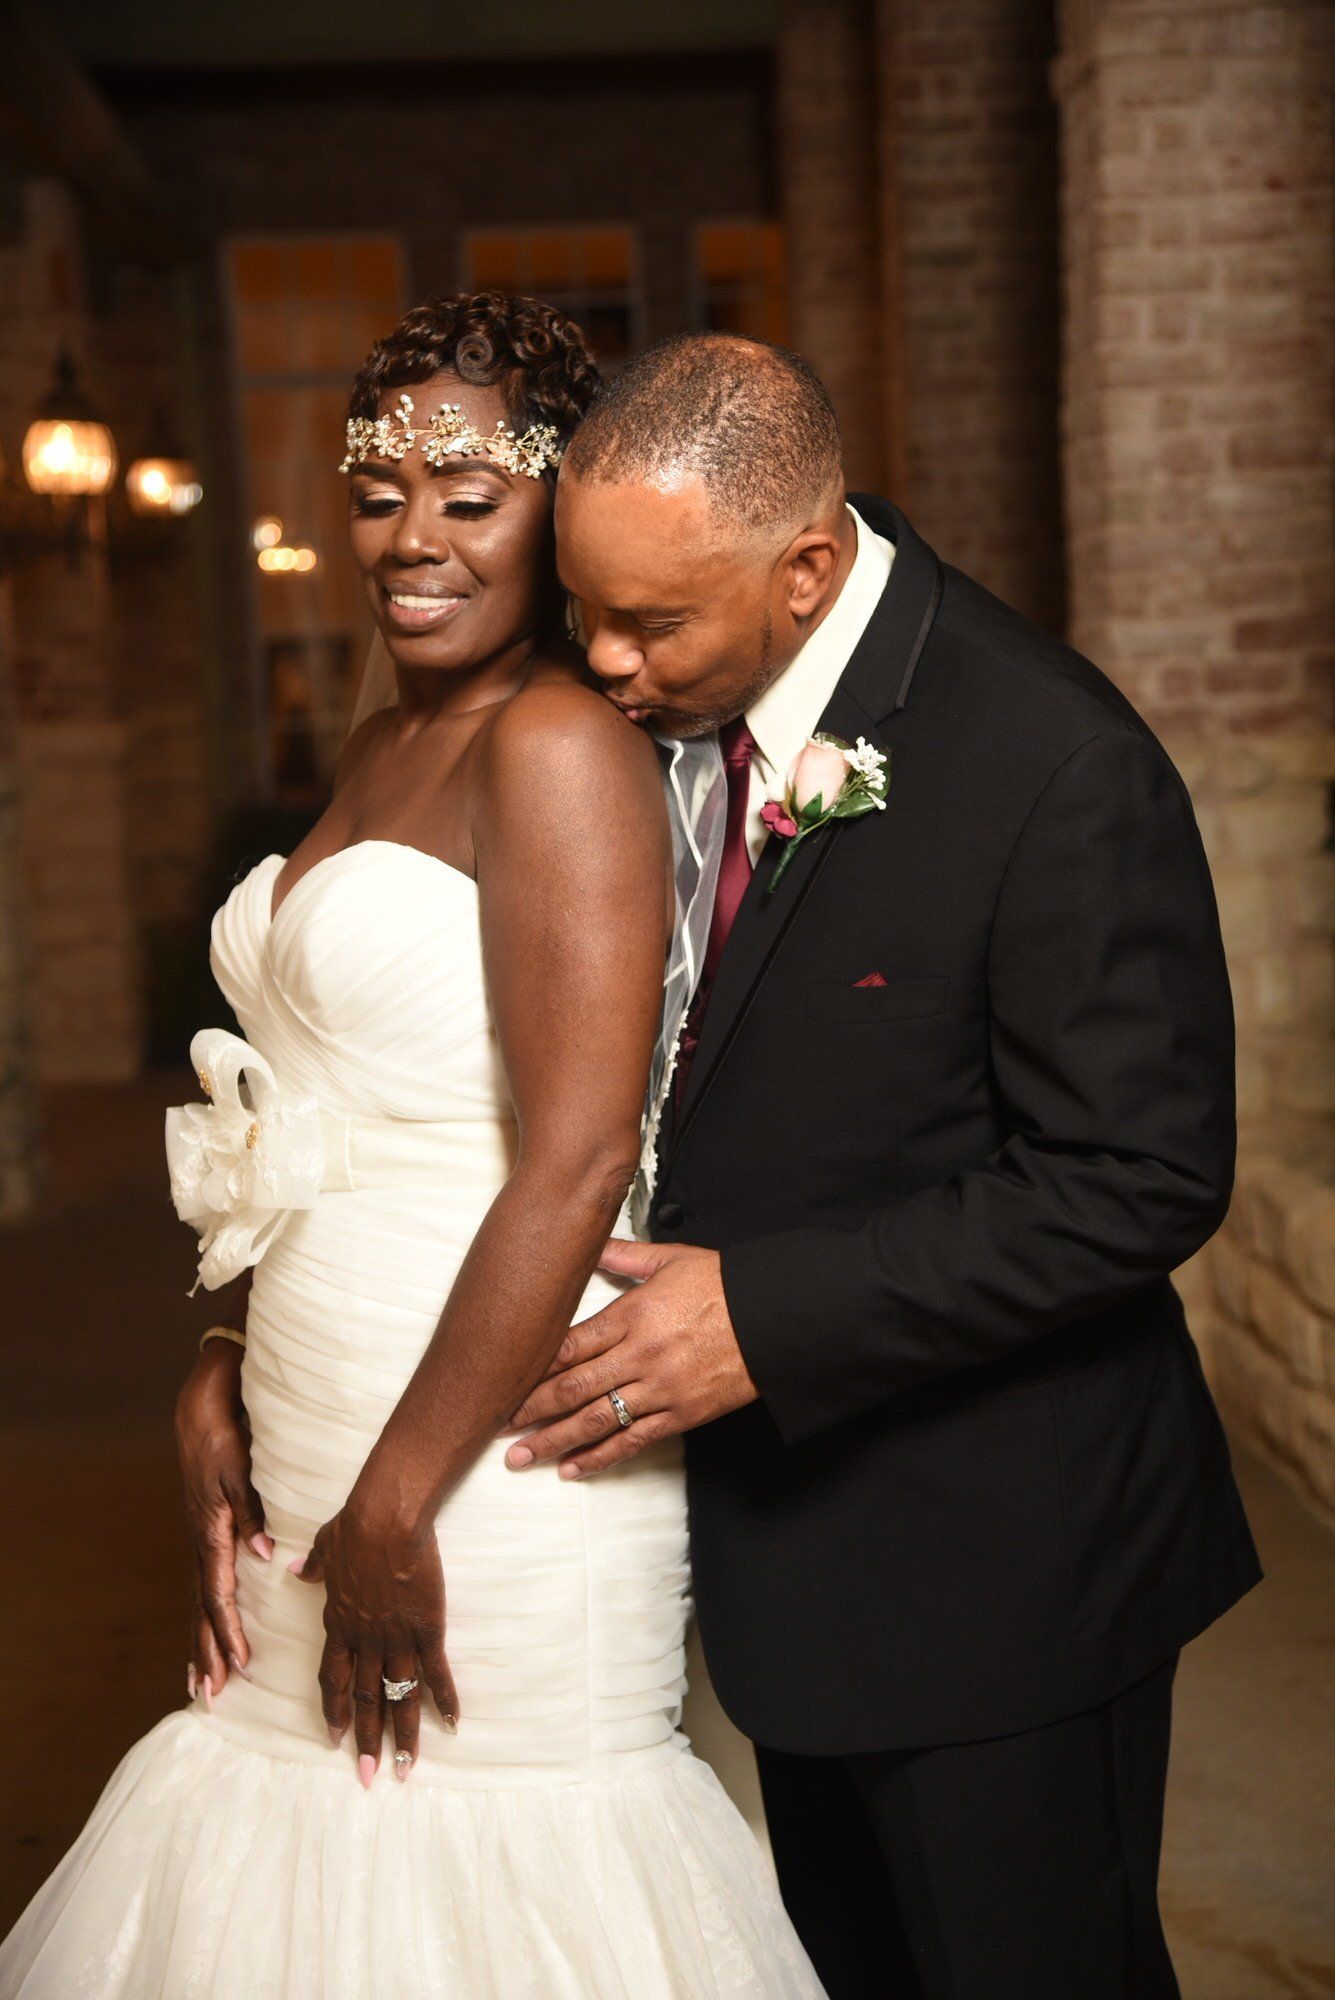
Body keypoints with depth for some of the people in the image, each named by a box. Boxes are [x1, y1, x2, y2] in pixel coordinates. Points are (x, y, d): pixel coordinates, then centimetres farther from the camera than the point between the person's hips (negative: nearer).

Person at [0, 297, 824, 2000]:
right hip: (317, 1444, 8)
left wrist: (398, 1505, -17)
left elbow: (574, 1164, -21)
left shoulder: (560, 744, -14)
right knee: (311, 1857, 18)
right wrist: (221, 1383, 7)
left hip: (486, 1464, -8)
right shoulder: (383, 746, 13)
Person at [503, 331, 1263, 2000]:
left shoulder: (1054, 768, -26)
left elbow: (1141, 1180, -23)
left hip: (988, 1563, -7)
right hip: (794, 1517, 7)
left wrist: (765, 1316, -26)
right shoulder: (671, 701, -4)